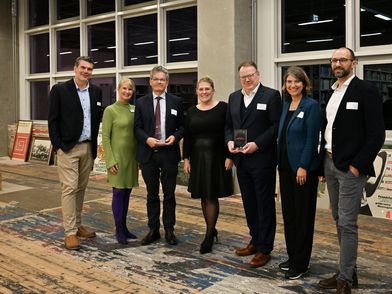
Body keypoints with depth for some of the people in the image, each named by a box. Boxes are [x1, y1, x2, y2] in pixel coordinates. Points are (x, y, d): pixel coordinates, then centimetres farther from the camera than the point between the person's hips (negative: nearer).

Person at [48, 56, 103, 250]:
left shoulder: (96, 91, 8)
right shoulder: (59, 90, -5)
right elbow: (52, 120, -5)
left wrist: (94, 145, 9)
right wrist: (57, 146, -10)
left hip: (88, 148, 5)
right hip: (68, 148, -5)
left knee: (81, 188, 11)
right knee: (69, 188, -6)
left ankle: (77, 225, 22)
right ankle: (70, 232, -1)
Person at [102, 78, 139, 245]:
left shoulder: (134, 109, 9)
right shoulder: (110, 110, -6)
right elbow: (105, 138, -8)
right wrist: (110, 161, -14)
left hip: (132, 157, 5)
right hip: (117, 157, -5)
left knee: (127, 192, 11)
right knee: (118, 193, 0)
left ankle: (124, 226, 21)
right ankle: (119, 230, 10)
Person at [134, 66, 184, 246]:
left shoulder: (176, 102, 5)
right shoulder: (141, 102, 6)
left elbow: (182, 126, 6)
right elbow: (137, 128, 4)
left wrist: (175, 136, -13)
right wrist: (147, 139, -14)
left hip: (169, 153, 0)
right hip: (148, 153, 1)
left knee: (169, 194, 6)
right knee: (152, 194, 9)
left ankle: (169, 230, 18)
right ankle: (153, 230, 20)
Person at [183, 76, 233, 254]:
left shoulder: (223, 108, -4)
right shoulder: (192, 112, 9)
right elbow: (187, 137, 9)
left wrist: (229, 156, -12)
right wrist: (186, 159, 4)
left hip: (216, 157, -4)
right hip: (198, 158, 5)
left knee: (212, 197, -3)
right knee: (204, 197, 10)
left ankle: (208, 236, 4)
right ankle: (212, 230, 25)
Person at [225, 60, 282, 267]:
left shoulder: (271, 95, -5)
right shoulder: (234, 97, 14)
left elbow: (276, 125, -11)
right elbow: (228, 125, 17)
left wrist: (257, 144, -18)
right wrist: (229, 141, -2)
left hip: (262, 159, -6)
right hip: (241, 159, 6)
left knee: (265, 204, 3)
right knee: (249, 203, 14)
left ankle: (264, 248, 12)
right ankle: (255, 241, 28)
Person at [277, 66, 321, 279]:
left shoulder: (311, 105, -9)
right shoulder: (285, 105, 11)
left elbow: (312, 138, -14)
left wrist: (303, 166, -18)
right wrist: (279, 162, 9)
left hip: (303, 168, -7)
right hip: (285, 166, 7)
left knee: (303, 215, 2)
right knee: (288, 213, 13)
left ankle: (300, 264, 12)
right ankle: (292, 256, 26)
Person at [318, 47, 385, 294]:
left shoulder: (366, 90, -8)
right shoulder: (332, 92, 14)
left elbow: (377, 133, -14)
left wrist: (357, 165, -17)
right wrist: (323, 162, 11)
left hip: (350, 167, -8)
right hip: (330, 163, 8)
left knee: (347, 223, -5)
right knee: (339, 220, 13)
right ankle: (349, 271, 25)